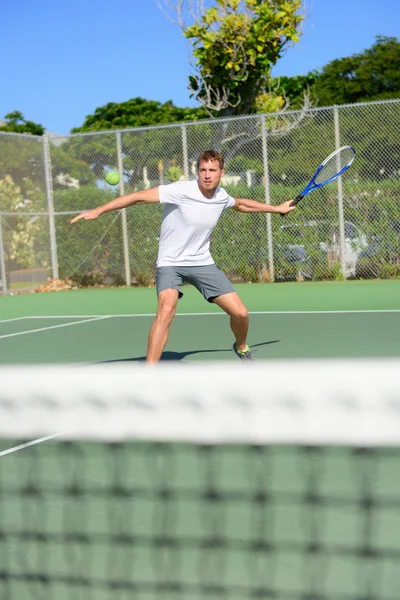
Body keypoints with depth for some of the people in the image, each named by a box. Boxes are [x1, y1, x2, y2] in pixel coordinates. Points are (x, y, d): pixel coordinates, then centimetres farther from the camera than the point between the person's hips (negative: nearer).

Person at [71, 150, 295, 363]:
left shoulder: (222, 196, -1)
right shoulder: (181, 190, -20)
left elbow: (241, 203, 24)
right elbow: (139, 196, -23)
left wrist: (277, 208, 33)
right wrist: (97, 211, -28)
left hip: (203, 263, 5)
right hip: (171, 264, -5)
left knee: (240, 313, -1)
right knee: (166, 309, -32)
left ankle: (241, 348, 35)